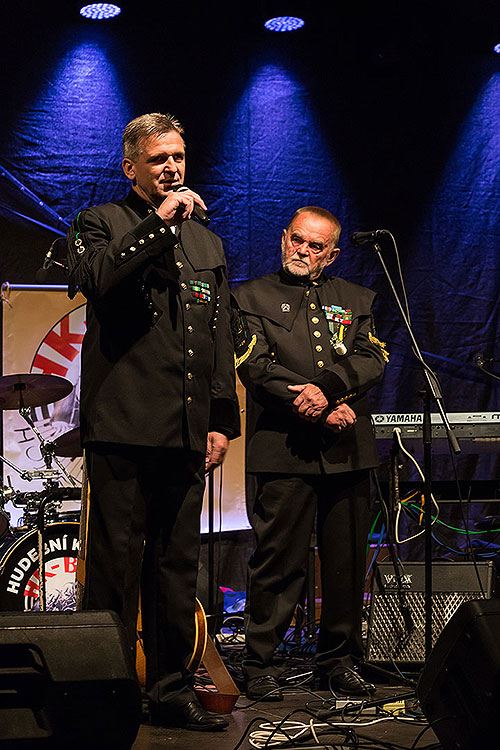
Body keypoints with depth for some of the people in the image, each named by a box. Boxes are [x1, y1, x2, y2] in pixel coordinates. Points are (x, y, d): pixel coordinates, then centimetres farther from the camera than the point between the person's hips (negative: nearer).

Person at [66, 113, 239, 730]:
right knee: (115, 568, -3)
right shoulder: (100, 223, 7)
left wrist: (221, 419, 12)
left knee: (177, 569, 10)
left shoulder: (207, 243, 21)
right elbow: (94, 280, -16)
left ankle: (171, 690, 19)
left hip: (187, 431, 5)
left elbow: (221, 339, 19)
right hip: (123, 425, -5)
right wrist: (158, 222, -15)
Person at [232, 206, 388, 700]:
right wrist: (319, 412, -14)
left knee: (347, 562, 6)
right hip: (284, 450, -3)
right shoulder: (252, 298, 8)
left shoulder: (357, 300, 18)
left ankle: (339, 660, 20)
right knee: (278, 562, -2)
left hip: (348, 451, 3)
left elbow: (372, 359, 4)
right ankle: (260, 665, 10)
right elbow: (256, 366, -5)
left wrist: (326, 387, -15)